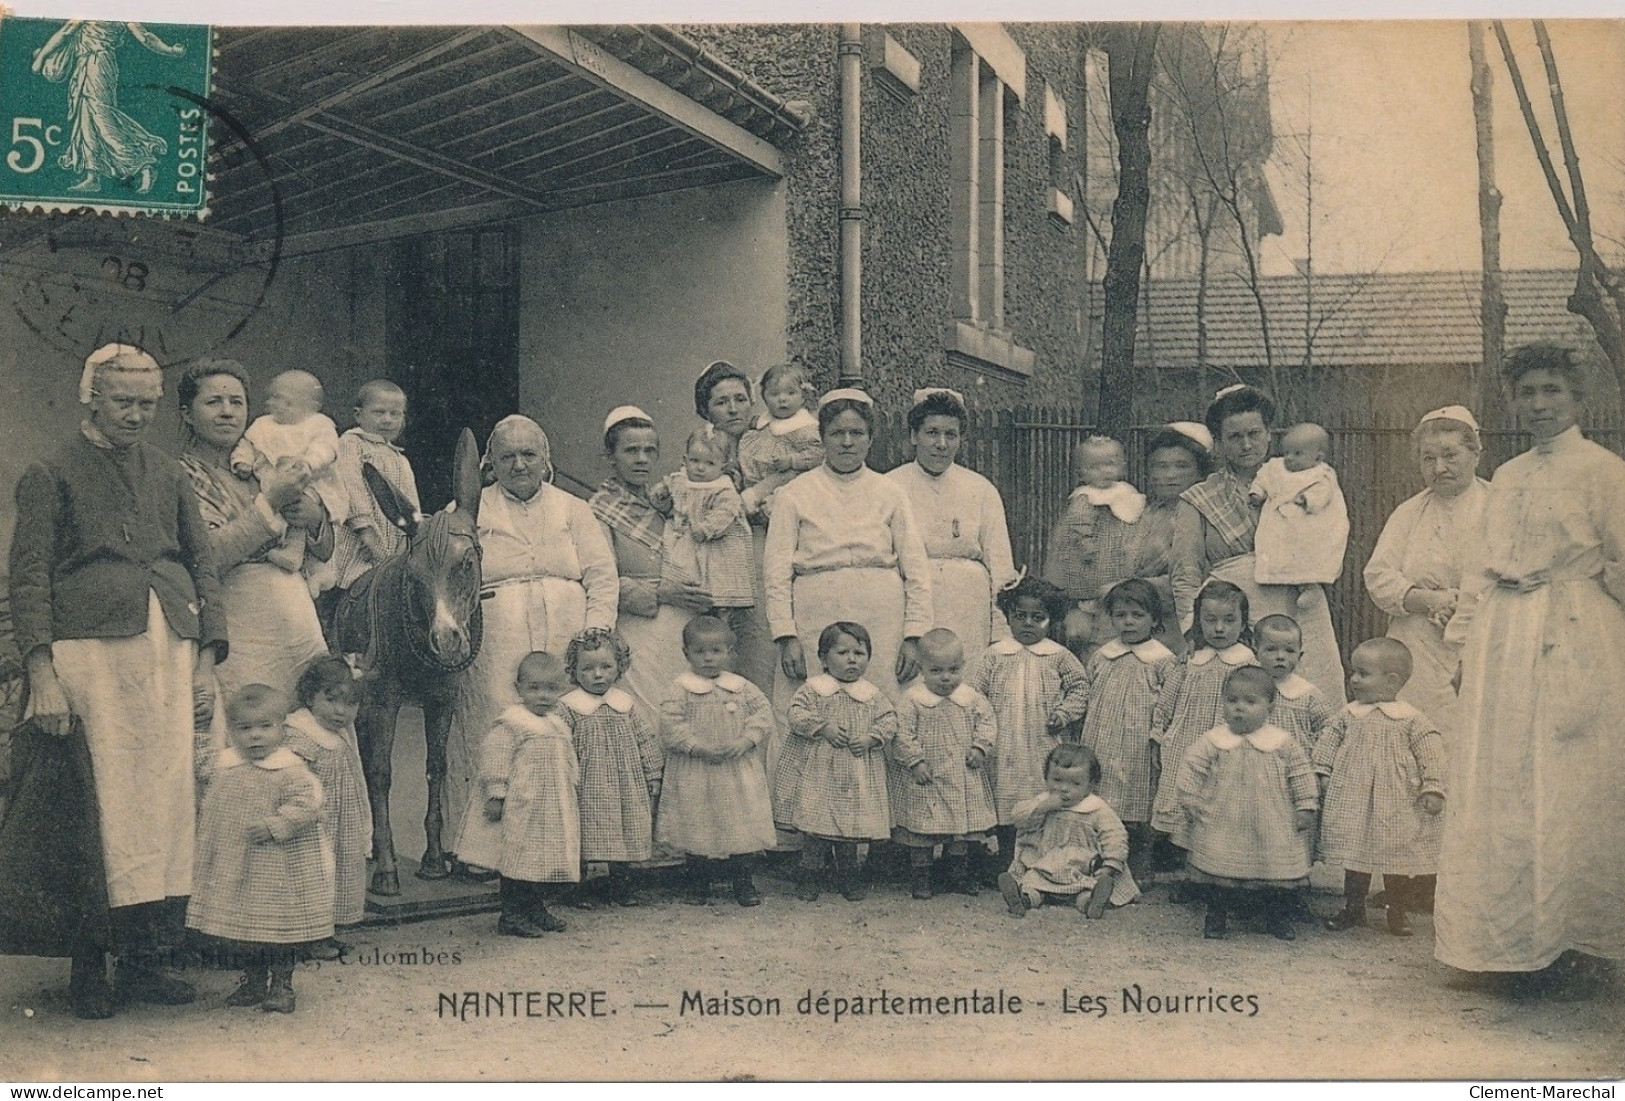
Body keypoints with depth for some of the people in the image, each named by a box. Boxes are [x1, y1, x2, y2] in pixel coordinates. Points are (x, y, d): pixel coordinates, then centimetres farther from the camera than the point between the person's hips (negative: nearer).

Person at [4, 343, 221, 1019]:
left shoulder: (167, 475, 20)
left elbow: (203, 563, 18)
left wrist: (206, 659, 8)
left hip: (171, 651, 4)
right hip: (90, 651, -4)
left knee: (167, 798, 0)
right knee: (99, 803, -5)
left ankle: (146, 956, 9)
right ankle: (88, 962, 6)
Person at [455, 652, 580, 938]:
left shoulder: (560, 722, 13)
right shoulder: (511, 722, -12)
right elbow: (494, 756, -16)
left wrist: (575, 792, 27)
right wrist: (495, 794, -20)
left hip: (553, 812, 8)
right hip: (521, 810, -8)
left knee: (549, 859, 12)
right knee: (518, 860, -4)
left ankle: (536, 908, 27)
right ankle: (511, 915, 7)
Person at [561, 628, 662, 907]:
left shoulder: (627, 704, 5)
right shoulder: (568, 708, -6)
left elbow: (647, 740, 9)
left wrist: (654, 776, 8)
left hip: (626, 787, 3)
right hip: (587, 789, -3)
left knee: (625, 837, 9)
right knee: (584, 838, 2)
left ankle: (621, 885, 23)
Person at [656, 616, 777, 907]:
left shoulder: (742, 687, 4)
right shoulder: (681, 689, -5)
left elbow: (763, 713, 2)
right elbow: (670, 726, -12)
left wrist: (745, 742, -13)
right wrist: (698, 747, -20)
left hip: (739, 773, 2)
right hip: (695, 776, -2)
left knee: (743, 827, 6)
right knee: (698, 829, 7)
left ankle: (743, 883, 20)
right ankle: (699, 886, 22)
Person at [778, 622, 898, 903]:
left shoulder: (872, 695, 4)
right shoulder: (812, 689, -2)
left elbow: (889, 721, 3)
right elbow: (797, 716, -8)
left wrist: (871, 738, -13)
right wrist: (823, 727, -18)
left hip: (856, 775, 2)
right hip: (816, 772, -2)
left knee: (851, 826, 8)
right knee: (813, 825, 3)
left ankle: (849, 878, 24)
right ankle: (810, 876, 16)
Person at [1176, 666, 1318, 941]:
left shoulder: (1283, 743, -1)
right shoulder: (1213, 741, -3)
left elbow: (1301, 774, 5)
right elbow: (1190, 769, 1)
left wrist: (1305, 808, 2)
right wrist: (1191, 804, -2)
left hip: (1272, 828, 0)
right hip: (1222, 826, 0)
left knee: (1277, 874, 5)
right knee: (1220, 872, 4)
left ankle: (1280, 919, 23)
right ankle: (1216, 917, 20)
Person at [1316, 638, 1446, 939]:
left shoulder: (1411, 720, -5)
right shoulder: (1349, 716, 4)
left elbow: (1431, 753, -6)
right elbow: (1329, 740, 11)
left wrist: (1433, 789, -12)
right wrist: (1323, 772, 2)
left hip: (1397, 805, -3)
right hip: (1354, 799, 3)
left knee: (1397, 856, 5)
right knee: (1354, 854, 10)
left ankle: (1397, 911, 23)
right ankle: (1353, 907, 25)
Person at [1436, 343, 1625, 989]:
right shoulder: (1505, 480, 16)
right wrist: (1465, 645, 11)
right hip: (1503, 646, 6)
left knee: (1572, 788, -1)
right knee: (1499, 787, 5)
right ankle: (1514, 935, 15)